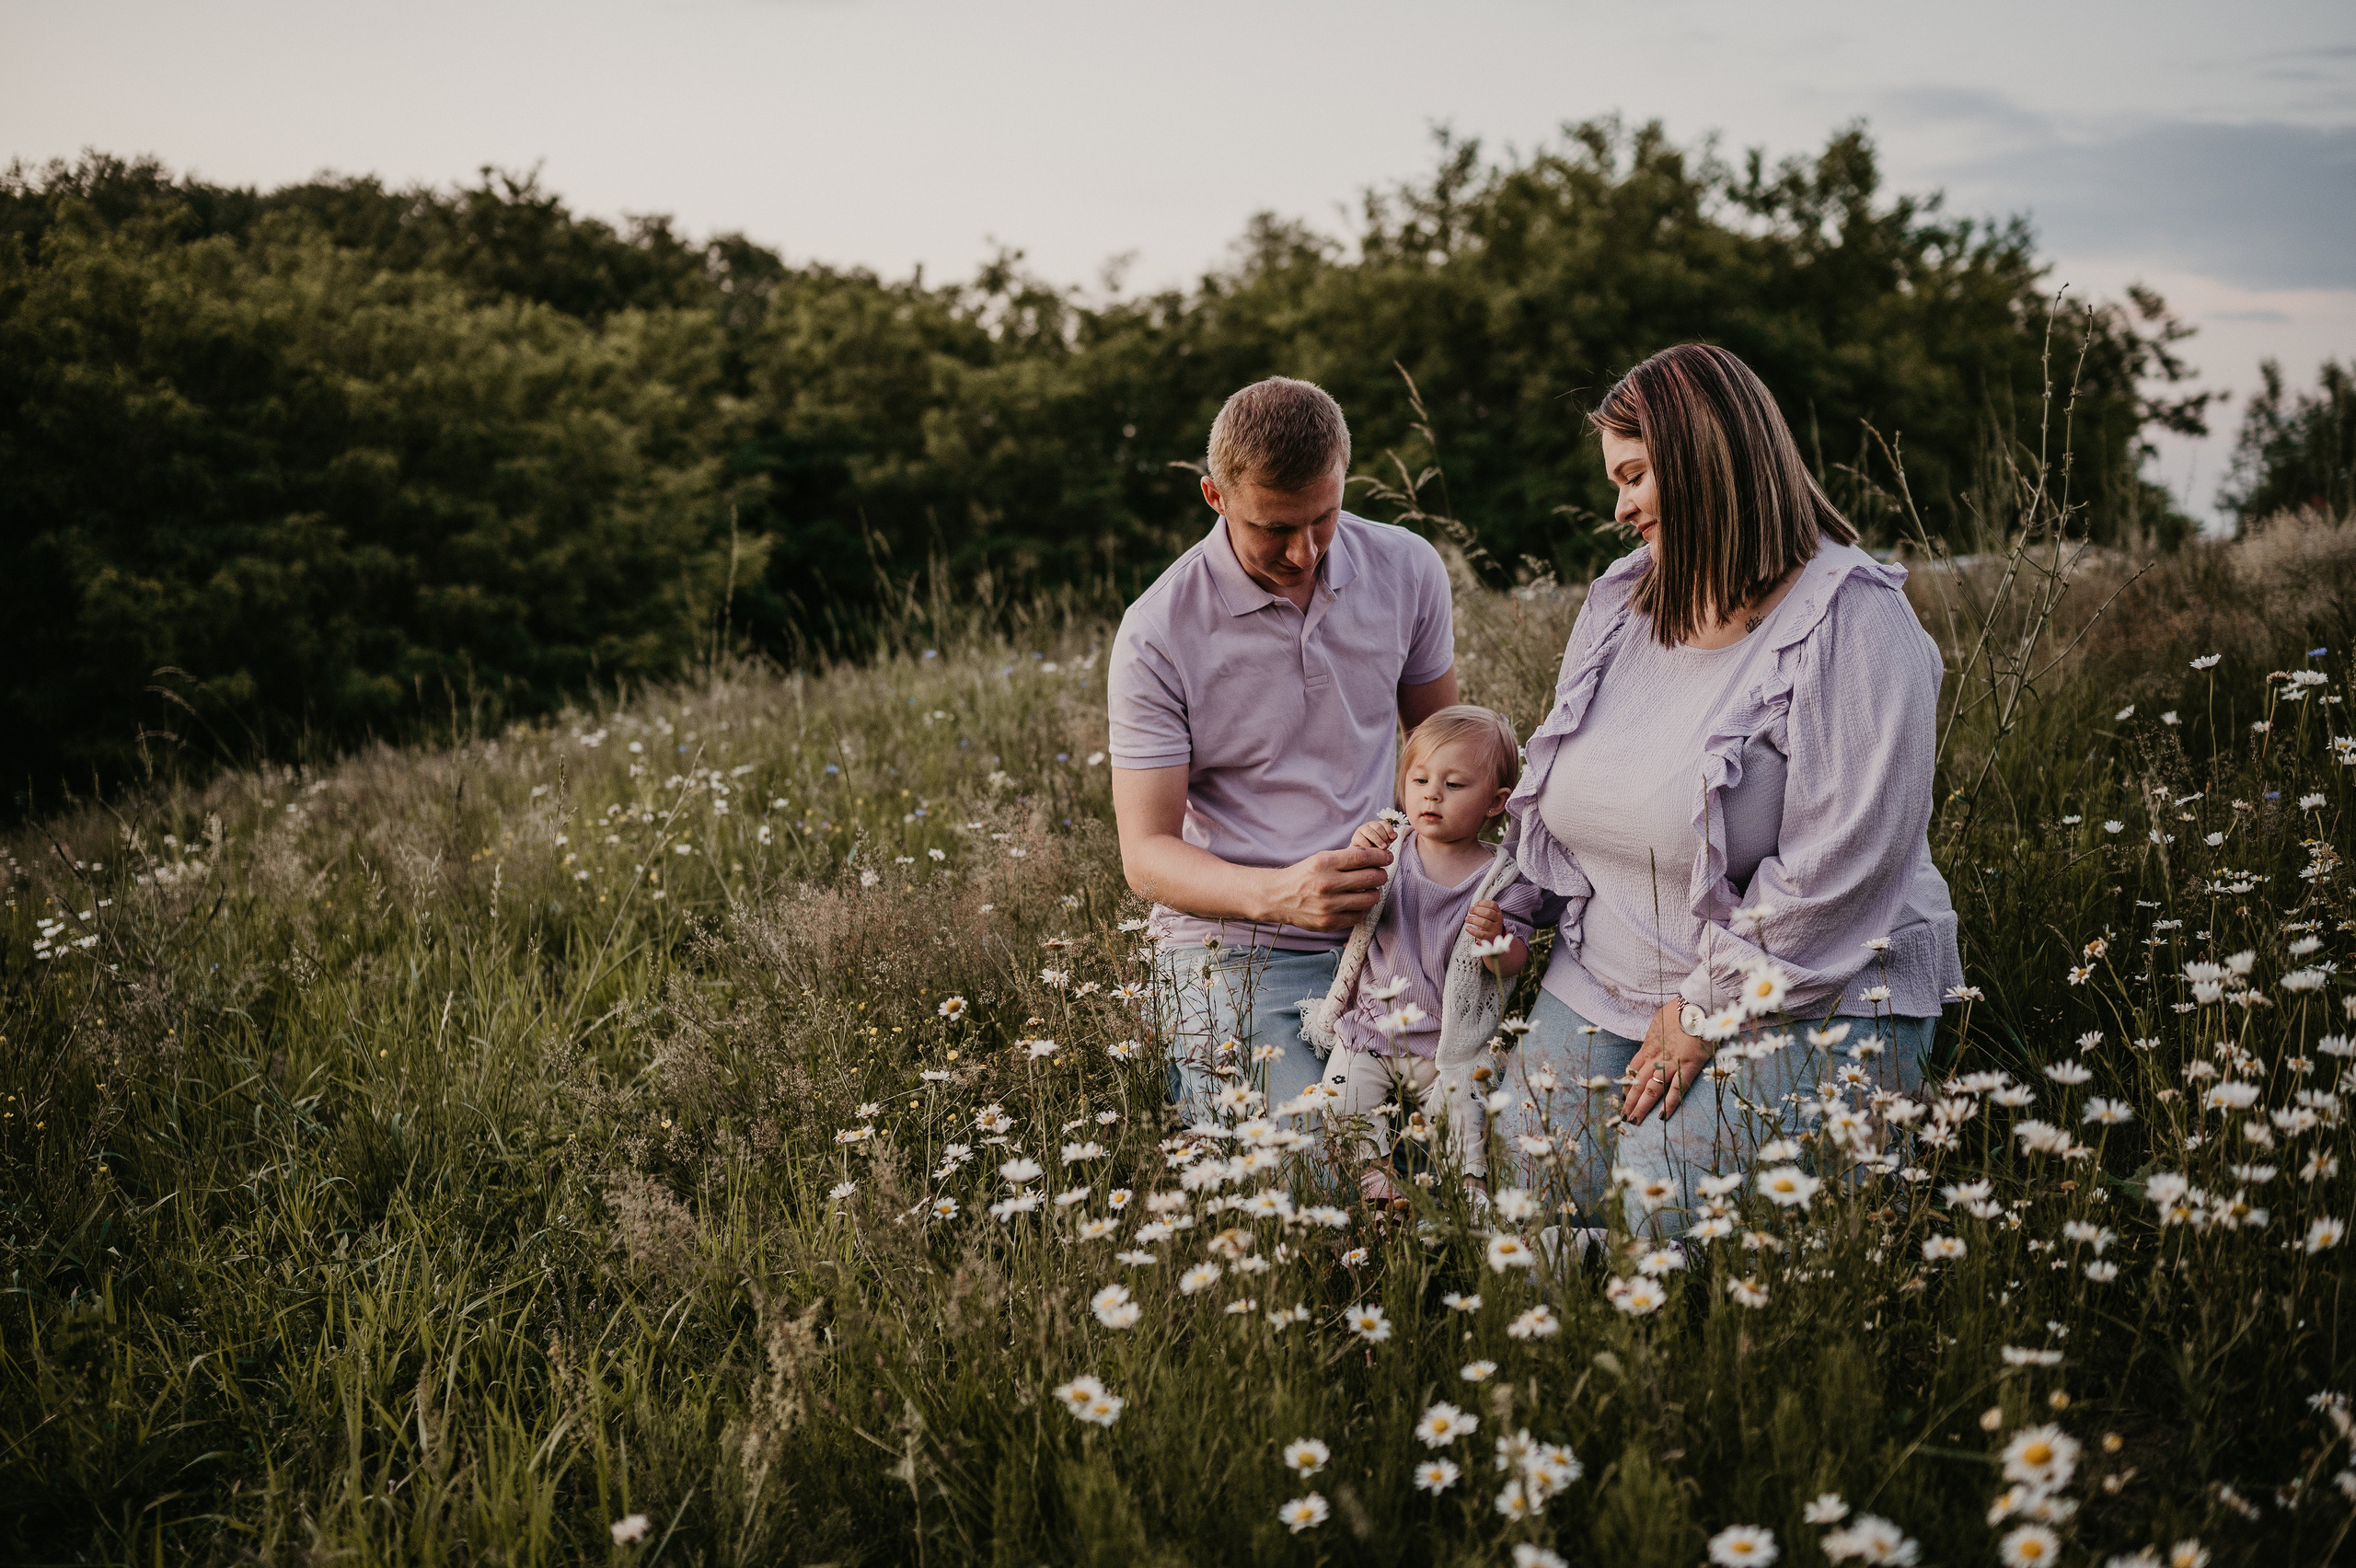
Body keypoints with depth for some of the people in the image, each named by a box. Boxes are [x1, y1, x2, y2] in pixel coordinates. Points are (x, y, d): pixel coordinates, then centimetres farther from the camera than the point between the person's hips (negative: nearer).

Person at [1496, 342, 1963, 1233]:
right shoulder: (1619, 599, 10)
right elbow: (1560, 794, 20)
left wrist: (1707, 1013, -16)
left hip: (1797, 1006, -6)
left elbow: (1833, 871, -20)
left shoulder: (1852, 623, -15)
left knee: (1666, 1224, -21)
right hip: (1596, 991, 7)